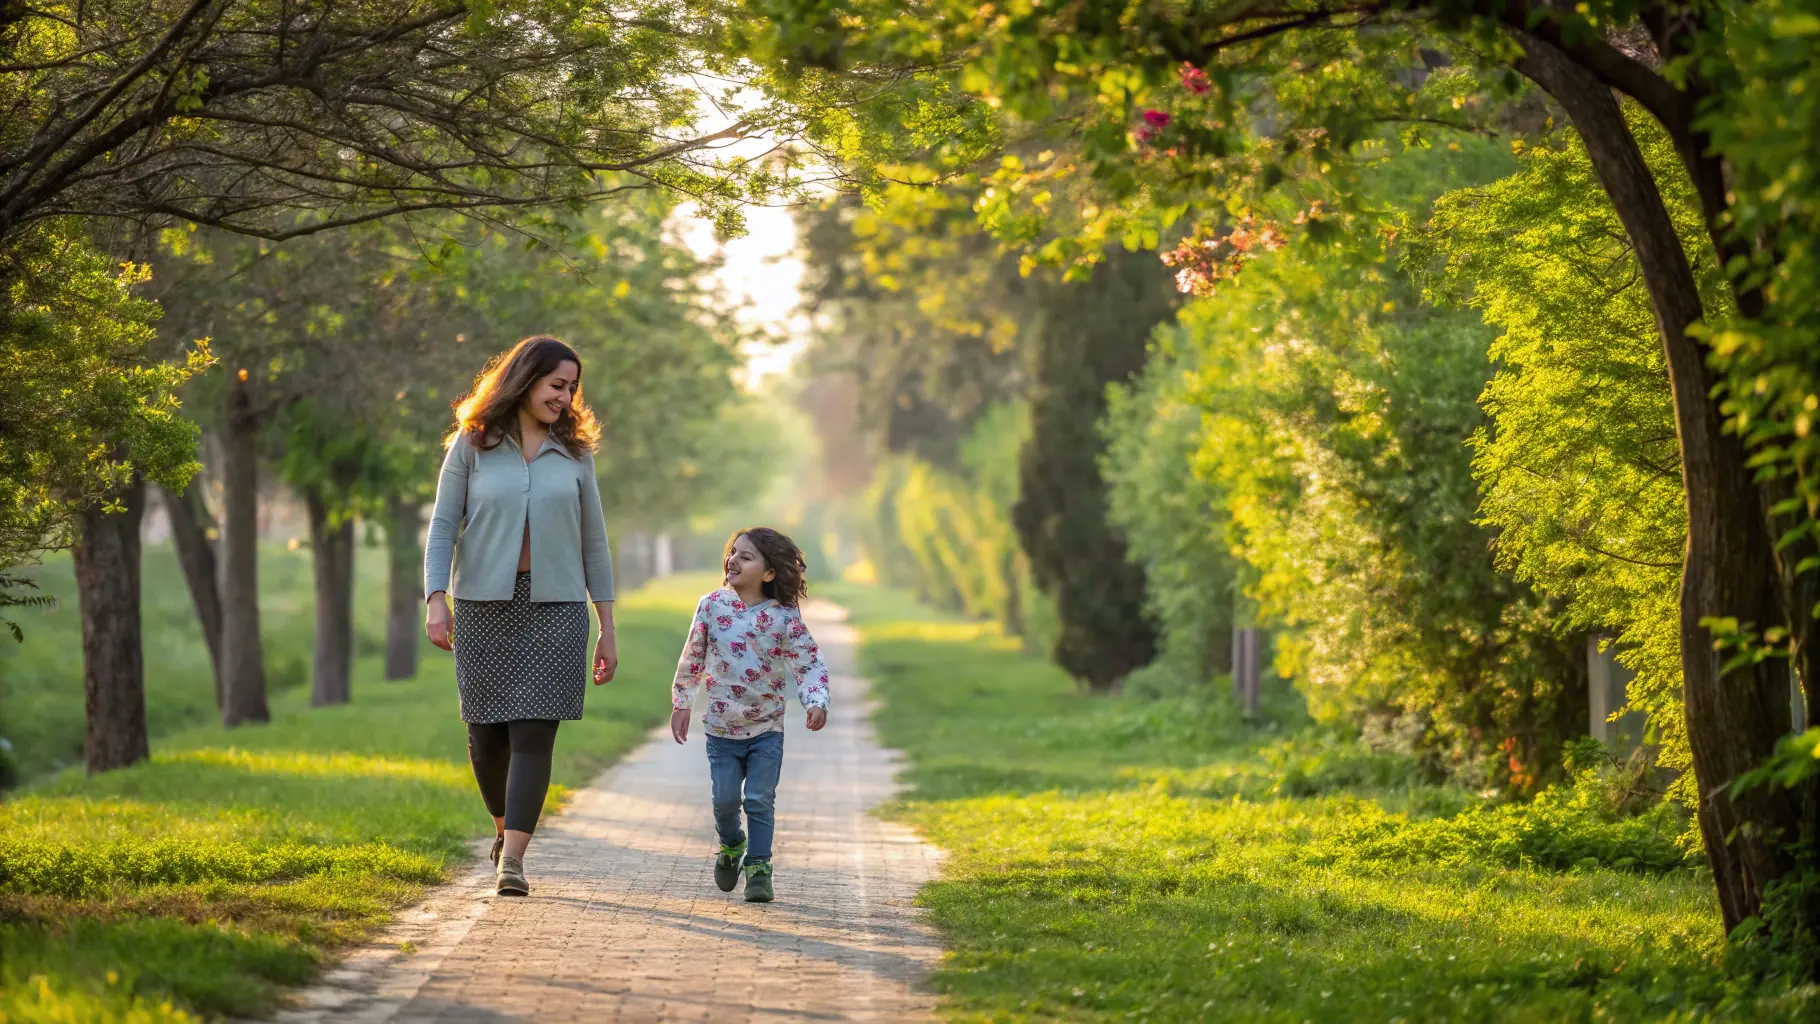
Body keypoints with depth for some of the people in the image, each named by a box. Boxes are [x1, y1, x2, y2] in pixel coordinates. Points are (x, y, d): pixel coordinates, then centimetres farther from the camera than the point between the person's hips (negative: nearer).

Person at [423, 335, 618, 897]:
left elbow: (593, 541, 12)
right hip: (484, 602, 0)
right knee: (487, 732, 5)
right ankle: (504, 826, 32)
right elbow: (443, 528, 3)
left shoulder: (574, 453, 10)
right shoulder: (472, 445, 5)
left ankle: (512, 859, -13)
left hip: (555, 605, 0)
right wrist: (436, 599, -11)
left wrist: (607, 629, 10)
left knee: (533, 731, -10)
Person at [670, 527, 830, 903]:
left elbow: (810, 664, -7)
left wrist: (816, 703, -23)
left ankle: (758, 866, 9)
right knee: (724, 799, 1)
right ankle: (731, 847, 30)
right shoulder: (712, 606, -4)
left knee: (760, 801, -3)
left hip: (766, 730, -2)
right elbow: (692, 658, 8)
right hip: (721, 727, 2)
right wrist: (681, 703, 12)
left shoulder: (783, 618, -10)